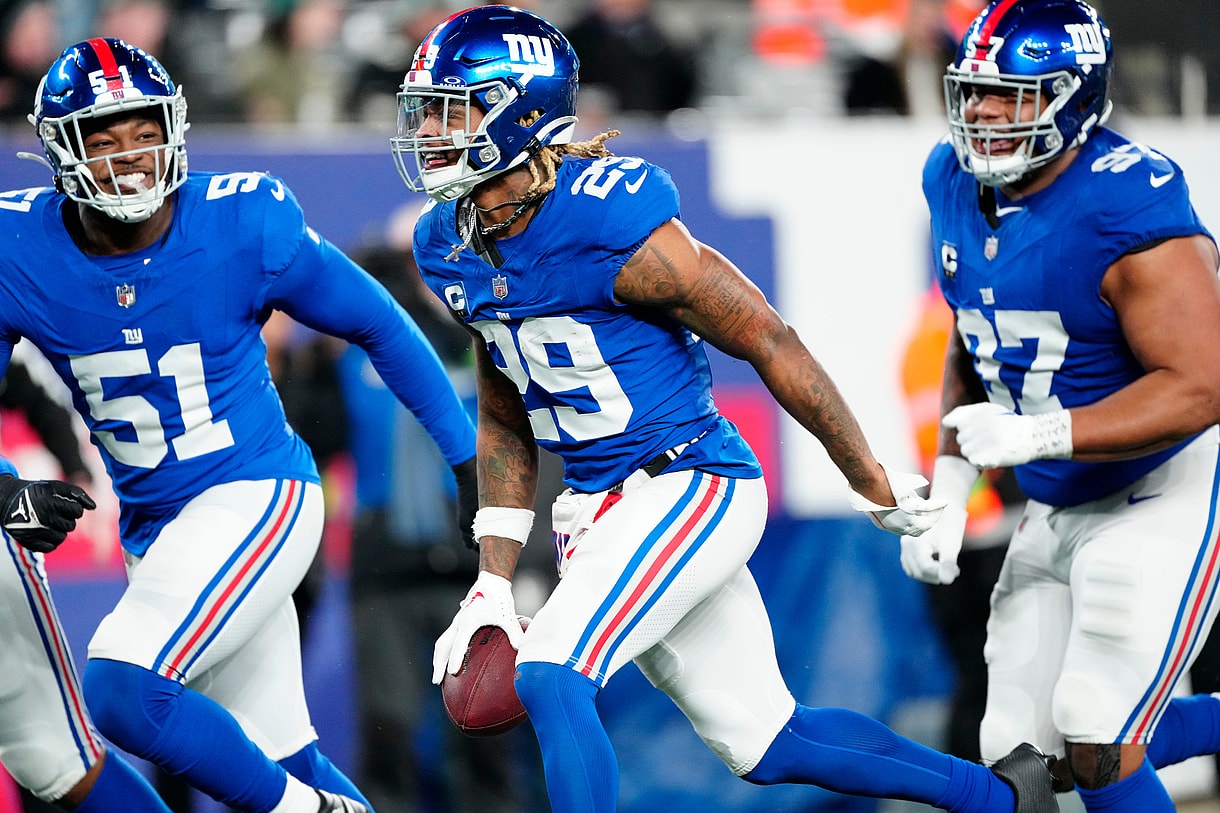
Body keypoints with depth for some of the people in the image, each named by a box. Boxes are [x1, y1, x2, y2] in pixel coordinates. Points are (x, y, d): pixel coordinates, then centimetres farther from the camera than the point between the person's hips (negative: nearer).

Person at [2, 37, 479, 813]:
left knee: (122, 694, -23)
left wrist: (468, 452, 4)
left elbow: (379, 326, -2)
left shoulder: (247, 225, -16)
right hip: (152, 529, 5)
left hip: (258, 495, -5)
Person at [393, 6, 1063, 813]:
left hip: (686, 490, -8)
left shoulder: (612, 226, -22)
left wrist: (875, 484, -6)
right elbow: (506, 423, 14)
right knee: (766, 742, 14)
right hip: (596, 505, 8)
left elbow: (769, 341, -13)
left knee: (550, 679, -23)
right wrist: (493, 583, 7)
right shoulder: (450, 249, 2)